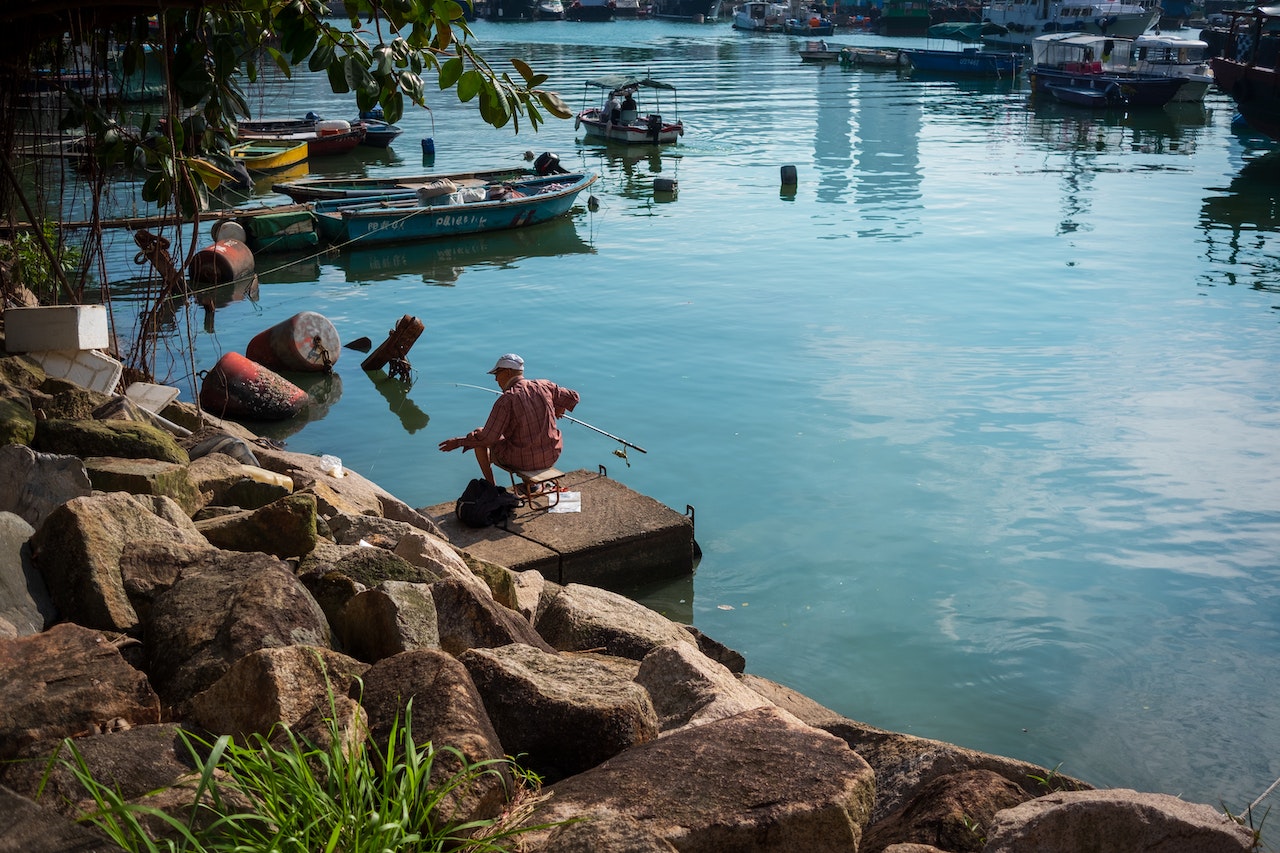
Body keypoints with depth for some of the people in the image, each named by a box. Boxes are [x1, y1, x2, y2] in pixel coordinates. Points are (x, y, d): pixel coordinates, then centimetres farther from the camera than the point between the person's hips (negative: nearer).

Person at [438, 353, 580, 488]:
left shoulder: (506, 401, -20)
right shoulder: (544, 386, -5)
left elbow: (487, 438, -19)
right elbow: (572, 397, 7)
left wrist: (458, 442, -5)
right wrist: (555, 412, 27)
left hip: (522, 460, -5)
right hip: (552, 456, 5)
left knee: (479, 434, 19)